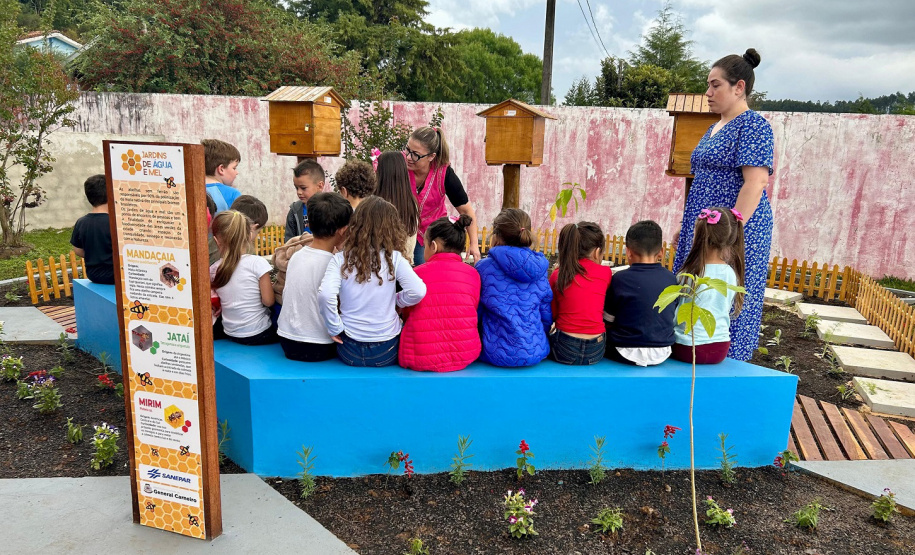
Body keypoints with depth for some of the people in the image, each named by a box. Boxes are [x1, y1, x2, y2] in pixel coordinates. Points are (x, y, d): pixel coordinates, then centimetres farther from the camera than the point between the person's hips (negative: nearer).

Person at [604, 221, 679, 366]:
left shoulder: (620, 278, -11)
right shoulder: (671, 279, -1)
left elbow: (608, 322, -3)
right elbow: (672, 317, 9)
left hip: (628, 354, -5)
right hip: (661, 354, 5)